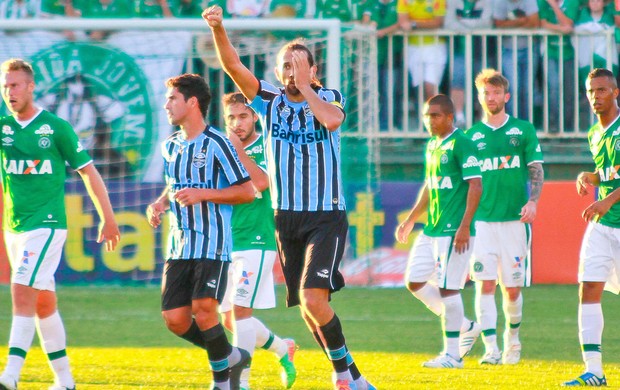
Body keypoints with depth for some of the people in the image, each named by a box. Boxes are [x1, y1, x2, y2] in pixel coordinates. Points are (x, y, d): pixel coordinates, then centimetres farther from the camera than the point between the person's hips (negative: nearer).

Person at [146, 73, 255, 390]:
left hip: (212, 243, -7)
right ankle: (231, 358, 18)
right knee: (174, 319, -3)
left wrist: (202, 194, -17)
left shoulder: (216, 143, -8)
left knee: (203, 308, -20)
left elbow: (247, 192, -8)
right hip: (179, 245, 7)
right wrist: (160, 204, 8)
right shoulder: (170, 146, 14)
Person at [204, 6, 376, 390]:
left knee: (313, 299, -21)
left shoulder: (330, 97, 1)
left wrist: (305, 87, -13)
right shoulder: (270, 99, 6)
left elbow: (331, 118, -24)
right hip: (287, 219, 4)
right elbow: (233, 65, -7)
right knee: (309, 308, 7)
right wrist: (217, 28, -22)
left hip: (327, 218, -4)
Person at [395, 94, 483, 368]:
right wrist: (410, 220, 24)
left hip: (454, 231, -10)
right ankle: (466, 327, 19)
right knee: (415, 282, 8)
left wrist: (464, 226, -21)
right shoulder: (432, 145, 16)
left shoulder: (461, 144, -12)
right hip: (431, 230, 10)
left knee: (448, 289, -7)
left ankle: (452, 354, 1)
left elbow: (475, 186, -16)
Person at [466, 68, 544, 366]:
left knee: (512, 289, 4)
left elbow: (536, 170, 4)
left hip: (515, 219, 0)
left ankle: (512, 339, 28)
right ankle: (491, 349, -15)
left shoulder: (523, 131, 7)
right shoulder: (471, 135, 9)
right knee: (484, 283, -12)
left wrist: (532, 201, -12)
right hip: (481, 220, 0)